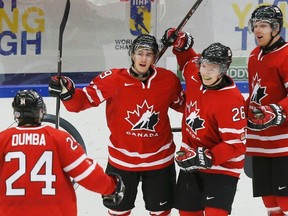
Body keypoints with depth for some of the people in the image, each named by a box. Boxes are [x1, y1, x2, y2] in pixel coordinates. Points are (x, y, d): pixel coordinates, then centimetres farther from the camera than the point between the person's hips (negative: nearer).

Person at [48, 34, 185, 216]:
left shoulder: (169, 80, -10)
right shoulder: (113, 79, -18)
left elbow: (182, 105, 8)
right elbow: (85, 99, -21)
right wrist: (67, 92, -38)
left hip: (159, 159, 1)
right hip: (122, 159, -1)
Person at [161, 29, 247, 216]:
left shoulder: (231, 100, -27)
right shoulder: (195, 77, -7)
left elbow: (236, 144, -27)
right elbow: (189, 60, 20)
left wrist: (206, 158, -35)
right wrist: (181, 43, 0)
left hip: (222, 167, -7)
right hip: (190, 161, 7)